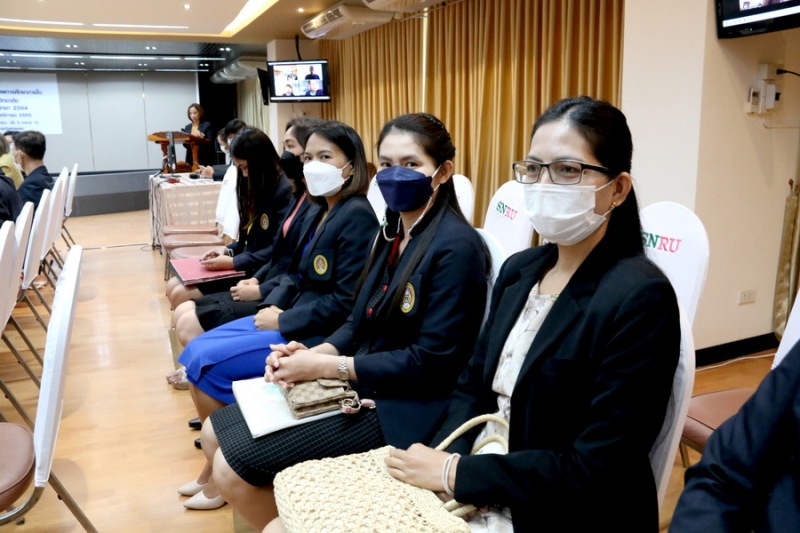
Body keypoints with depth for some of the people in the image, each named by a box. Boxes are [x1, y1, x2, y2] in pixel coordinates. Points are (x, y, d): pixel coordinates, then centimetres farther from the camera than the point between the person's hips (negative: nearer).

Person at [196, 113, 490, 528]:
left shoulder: (456, 246, -18)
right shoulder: (393, 230, 9)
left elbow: (430, 361, -21)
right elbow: (361, 324, 12)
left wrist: (326, 366, -17)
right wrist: (313, 353, -7)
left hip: (400, 406, -9)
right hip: (357, 384, 9)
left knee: (234, 466, -11)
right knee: (216, 433, 8)